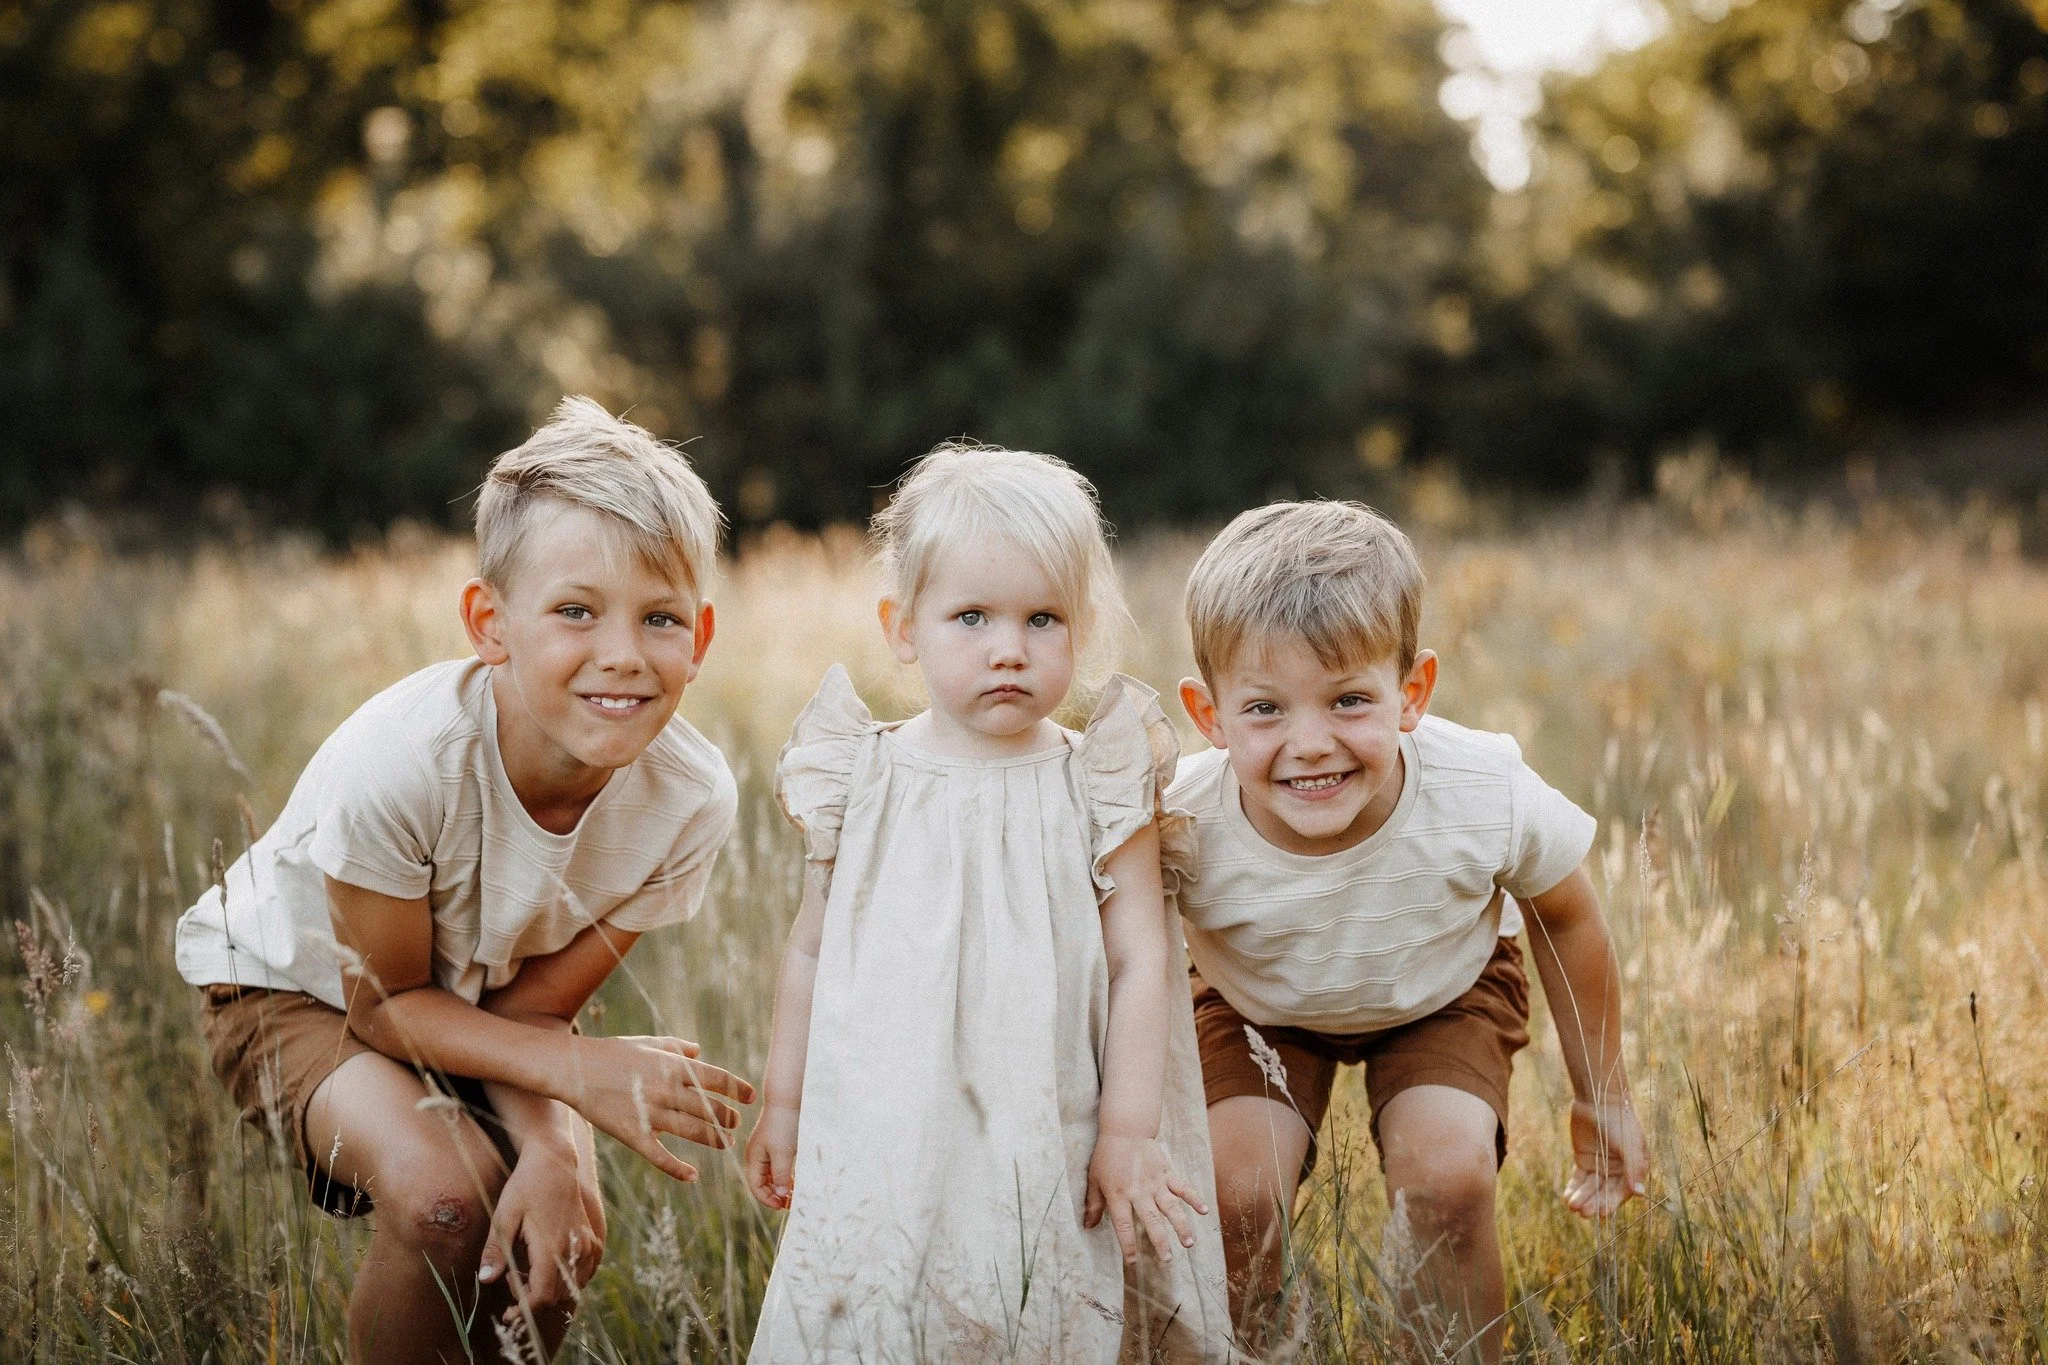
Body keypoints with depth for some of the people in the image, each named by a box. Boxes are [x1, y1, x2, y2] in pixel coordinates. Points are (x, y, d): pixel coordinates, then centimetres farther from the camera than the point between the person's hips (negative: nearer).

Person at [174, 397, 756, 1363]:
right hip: (296, 987, -4)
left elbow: (532, 1005, -16)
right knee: (443, 1194, -31)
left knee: (559, 1231, -20)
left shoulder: (689, 800, -25)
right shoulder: (399, 761, -37)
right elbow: (384, 1002, -23)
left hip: (479, 1004, 4)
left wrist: (551, 1146, -37)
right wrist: (583, 1073, -36)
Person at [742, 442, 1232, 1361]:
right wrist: (780, 1104, 12)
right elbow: (810, 952, 10)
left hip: (1046, 1147, -1)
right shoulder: (862, 780, 2)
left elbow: (1142, 964, -3)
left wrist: (1127, 1132, -7)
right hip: (882, 1143, 1)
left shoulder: (1099, 788, -3)